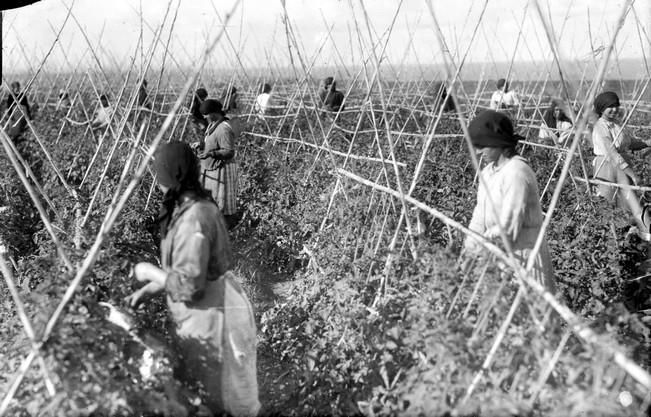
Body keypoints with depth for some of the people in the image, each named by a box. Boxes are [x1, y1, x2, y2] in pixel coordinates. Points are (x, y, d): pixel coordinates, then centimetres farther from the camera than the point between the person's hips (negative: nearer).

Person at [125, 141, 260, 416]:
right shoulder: (189, 207, 7)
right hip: (201, 316, 9)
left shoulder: (193, 218, -25)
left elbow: (188, 284, -26)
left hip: (210, 320, -9)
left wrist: (150, 272, -11)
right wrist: (147, 290, 10)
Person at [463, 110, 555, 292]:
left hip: (522, 254, -8)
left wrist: (480, 245, -14)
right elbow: (481, 213, 11)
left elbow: (508, 226, -21)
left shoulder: (517, 172, -19)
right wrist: (470, 244, -3)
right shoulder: (488, 171, 8)